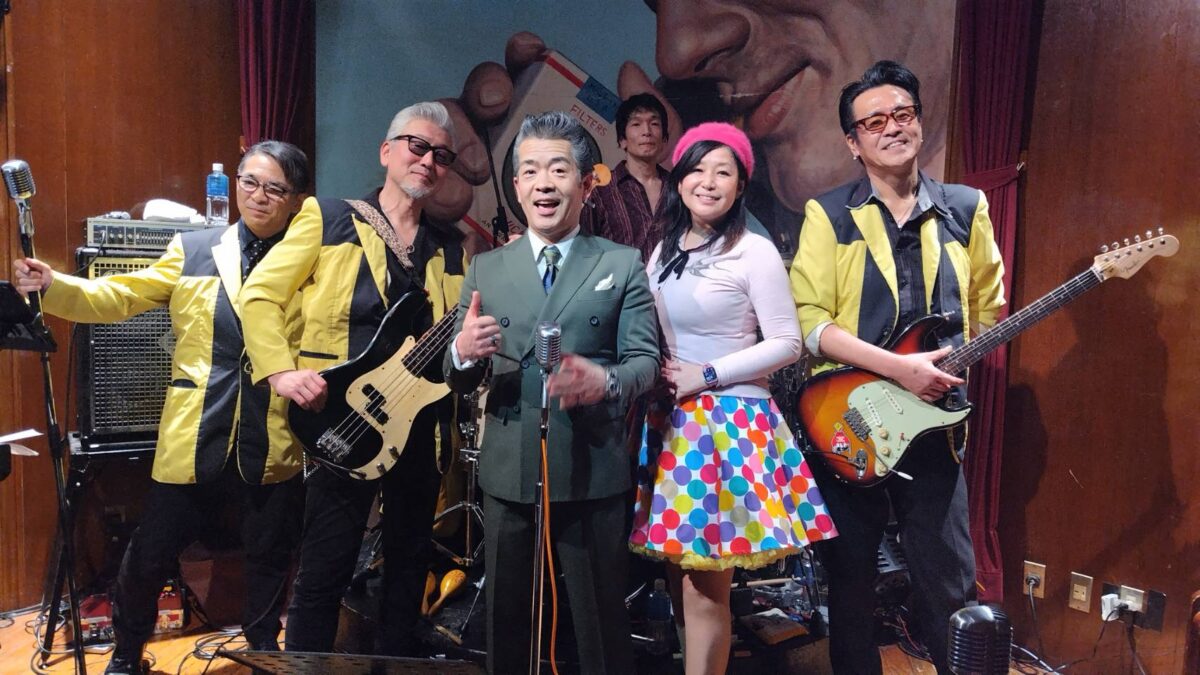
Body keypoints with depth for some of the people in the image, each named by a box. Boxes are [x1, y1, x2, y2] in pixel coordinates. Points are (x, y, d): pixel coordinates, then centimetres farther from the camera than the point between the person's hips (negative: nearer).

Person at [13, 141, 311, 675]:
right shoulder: (194, 250, 5)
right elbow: (120, 296, 1)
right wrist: (53, 288, -12)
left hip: (275, 443, 0)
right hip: (194, 439, 1)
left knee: (269, 557, 15)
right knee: (149, 556, 10)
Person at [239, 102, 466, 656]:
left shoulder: (451, 250, 13)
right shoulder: (328, 219, 1)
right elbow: (258, 296, -1)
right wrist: (282, 371, -14)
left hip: (420, 426, 5)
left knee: (410, 566, 15)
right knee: (324, 571, 1)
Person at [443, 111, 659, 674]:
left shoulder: (623, 265, 1)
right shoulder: (485, 269, 7)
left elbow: (645, 360, -5)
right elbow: (459, 381, 4)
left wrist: (606, 381, -27)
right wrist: (463, 353, -20)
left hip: (593, 474, -2)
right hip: (507, 475, 3)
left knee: (602, 626, 12)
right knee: (506, 626, 17)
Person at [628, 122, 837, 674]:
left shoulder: (755, 252, -8)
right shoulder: (664, 250, 11)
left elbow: (787, 344, -10)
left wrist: (707, 375, -14)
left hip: (729, 420, -6)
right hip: (670, 420, 6)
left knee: (706, 586, -2)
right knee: (679, 579, 12)